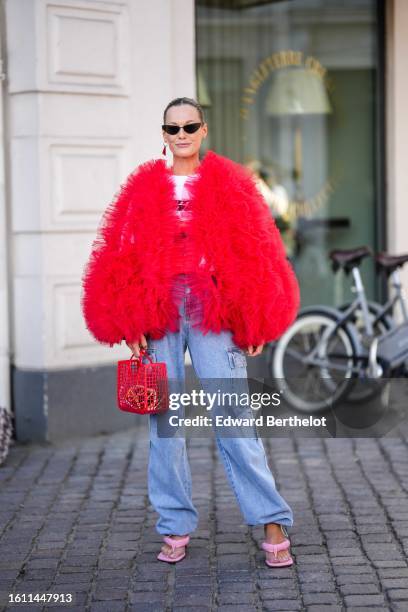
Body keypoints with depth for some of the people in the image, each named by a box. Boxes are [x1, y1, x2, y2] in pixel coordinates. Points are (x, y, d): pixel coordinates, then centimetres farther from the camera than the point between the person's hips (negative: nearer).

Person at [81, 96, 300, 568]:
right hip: (158, 314, 2)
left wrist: (254, 324, -1)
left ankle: (272, 524, 0)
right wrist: (129, 324, -2)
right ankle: (175, 527, 15)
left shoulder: (229, 184, 8)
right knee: (163, 423, 4)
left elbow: (255, 253, 5)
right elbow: (121, 255, 6)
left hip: (213, 314, -2)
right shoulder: (144, 188, 10)